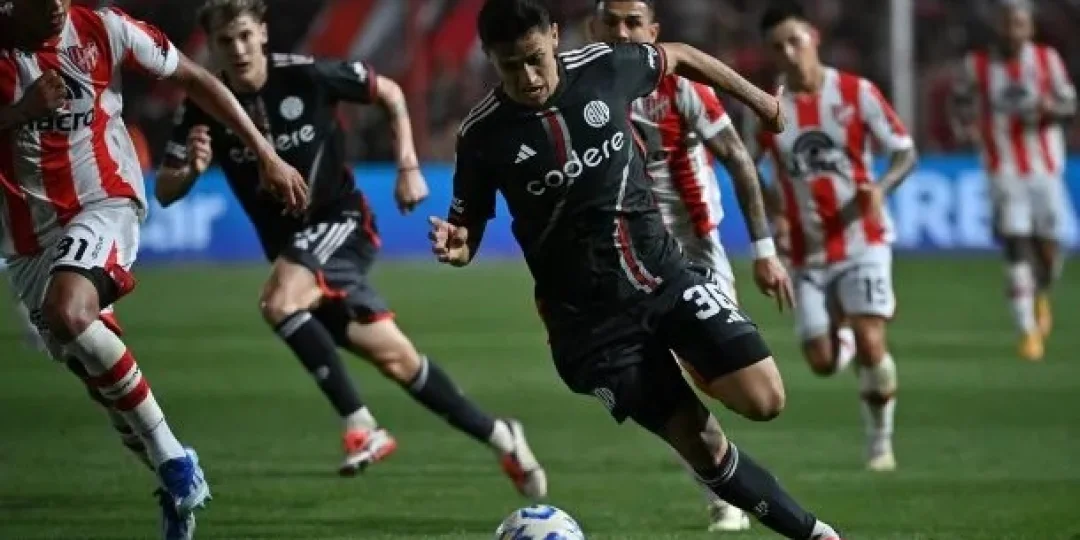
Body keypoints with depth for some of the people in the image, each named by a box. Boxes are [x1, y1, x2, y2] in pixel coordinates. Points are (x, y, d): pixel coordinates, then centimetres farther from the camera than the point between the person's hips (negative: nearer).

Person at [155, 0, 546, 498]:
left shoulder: (306, 76, -14)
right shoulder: (205, 109, -7)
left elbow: (390, 93, 2)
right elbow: (164, 193, -6)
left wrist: (408, 167, -5)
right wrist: (191, 168, -28)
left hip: (342, 221, -4)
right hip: (291, 246, 4)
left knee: (279, 303, -31)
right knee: (395, 358, 3)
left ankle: (361, 427, -23)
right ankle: (499, 437, 18)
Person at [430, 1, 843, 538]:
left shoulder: (604, 67, -6)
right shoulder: (483, 135, -11)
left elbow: (680, 56, 14)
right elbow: (469, 229, 1)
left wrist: (760, 101, 24)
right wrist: (455, 245, -23)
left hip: (663, 270, 2)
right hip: (590, 313, -2)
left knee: (763, 400, -15)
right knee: (701, 443, -4)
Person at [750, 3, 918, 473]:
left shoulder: (857, 93, -7)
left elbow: (905, 152, -2)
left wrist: (881, 187, -23)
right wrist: (775, 219, -5)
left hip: (862, 241, -2)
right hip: (807, 253, 2)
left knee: (870, 345, -18)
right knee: (822, 364, 2)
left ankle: (880, 442, 2)